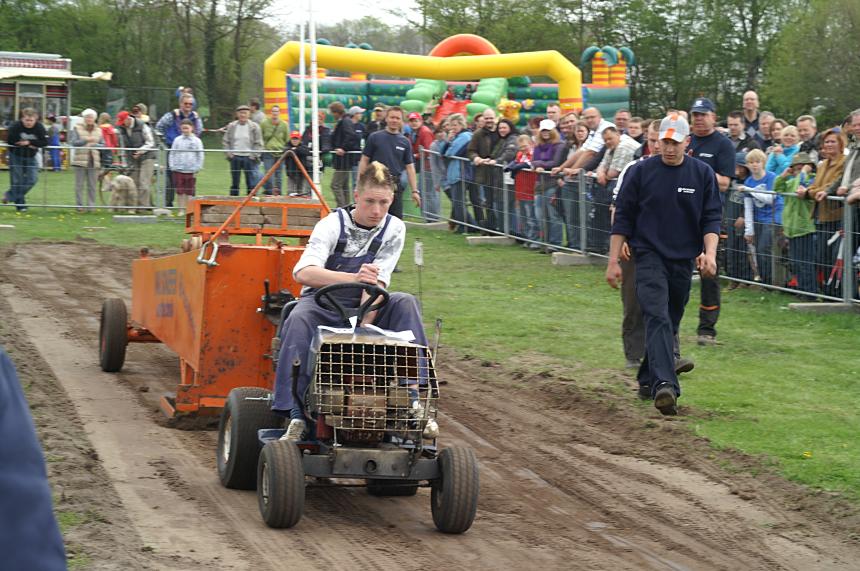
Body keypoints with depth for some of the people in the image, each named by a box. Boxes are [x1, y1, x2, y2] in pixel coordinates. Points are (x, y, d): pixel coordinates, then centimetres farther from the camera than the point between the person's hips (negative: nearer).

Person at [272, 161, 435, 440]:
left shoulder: (394, 229, -2)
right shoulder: (332, 225, -12)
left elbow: (377, 282, -10)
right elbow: (303, 272, -28)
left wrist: (365, 324, -26)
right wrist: (353, 278, -43)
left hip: (364, 305, 3)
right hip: (323, 302, -3)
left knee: (406, 303, -23)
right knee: (298, 320, -35)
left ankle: (412, 393, -29)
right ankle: (295, 414, -42)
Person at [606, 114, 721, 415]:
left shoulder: (703, 174, 3)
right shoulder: (640, 172, -1)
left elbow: (712, 218, 3)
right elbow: (623, 218, 3)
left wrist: (709, 253, -13)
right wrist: (613, 261, -1)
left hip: (684, 261, 3)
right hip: (650, 257, -3)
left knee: (670, 324, 12)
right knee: (658, 319, -19)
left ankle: (648, 380, 27)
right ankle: (665, 385, -32)